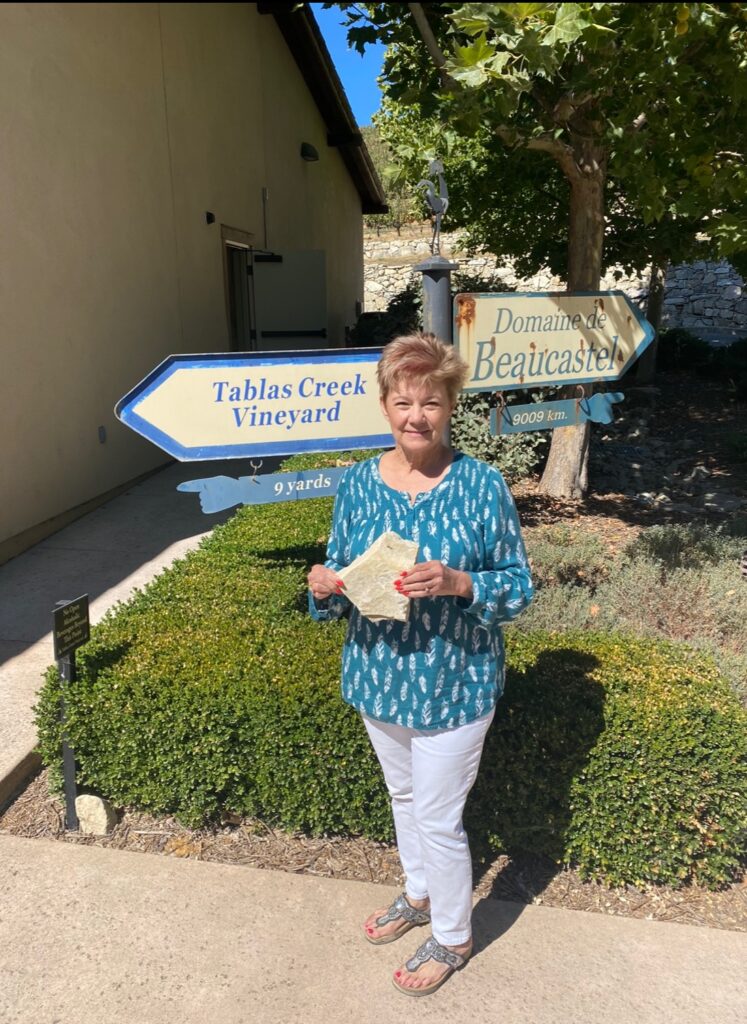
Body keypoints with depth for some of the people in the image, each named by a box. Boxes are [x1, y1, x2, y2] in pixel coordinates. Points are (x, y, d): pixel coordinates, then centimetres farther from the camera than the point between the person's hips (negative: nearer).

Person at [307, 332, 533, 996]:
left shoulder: (481, 485, -16)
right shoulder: (359, 482, -5)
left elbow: (518, 588, -12)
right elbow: (344, 580, 3)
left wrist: (457, 583, -30)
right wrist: (324, 587, -19)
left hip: (453, 684, -4)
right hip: (378, 678, 5)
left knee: (438, 817, 10)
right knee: (403, 795, 25)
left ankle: (453, 938, 40)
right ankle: (420, 893, 54)